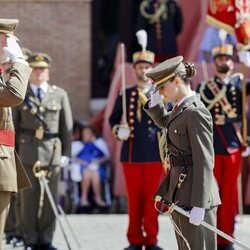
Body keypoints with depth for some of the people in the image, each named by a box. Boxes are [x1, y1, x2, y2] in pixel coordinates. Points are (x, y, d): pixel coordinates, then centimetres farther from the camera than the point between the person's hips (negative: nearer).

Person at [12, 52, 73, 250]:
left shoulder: (60, 95, 10)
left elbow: (67, 127, 8)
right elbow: (13, 126, 8)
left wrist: (66, 153, 1)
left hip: (52, 153, 1)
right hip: (28, 153, -1)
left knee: (50, 198, 2)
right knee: (29, 198, -1)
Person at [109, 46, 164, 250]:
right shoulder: (125, 95, 8)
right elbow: (113, 118, 11)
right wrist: (118, 130, -6)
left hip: (154, 154, -1)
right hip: (131, 154, 1)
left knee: (152, 198, 1)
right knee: (134, 198, 4)